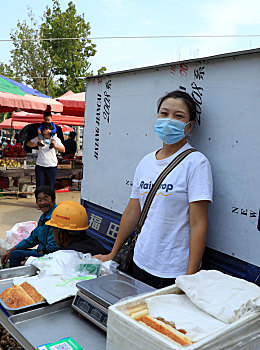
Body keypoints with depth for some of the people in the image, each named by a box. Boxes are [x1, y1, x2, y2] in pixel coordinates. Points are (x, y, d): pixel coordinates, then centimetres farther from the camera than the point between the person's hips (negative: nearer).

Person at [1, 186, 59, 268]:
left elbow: (53, 246, -23)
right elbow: (32, 238, 16)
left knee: (15, 255, -16)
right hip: (41, 252, 10)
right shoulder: (44, 216, 11)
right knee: (12, 252, 14)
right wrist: (10, 251, 9)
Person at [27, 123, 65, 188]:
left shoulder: (55, 139, 2)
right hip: (40, 166, 1)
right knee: (39, 187, 0)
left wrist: (55, 146, -16)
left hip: (52, 166, -1)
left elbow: (63, 150, -1)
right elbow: (28, 143, 11)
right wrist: (37, 144, -6)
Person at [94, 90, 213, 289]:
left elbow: (198, 224, -16)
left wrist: (190, 277, -19)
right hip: (141, 263, 6)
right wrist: (112, 254, 17)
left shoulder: (196, 162, -12)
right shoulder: (146, 162, 6)